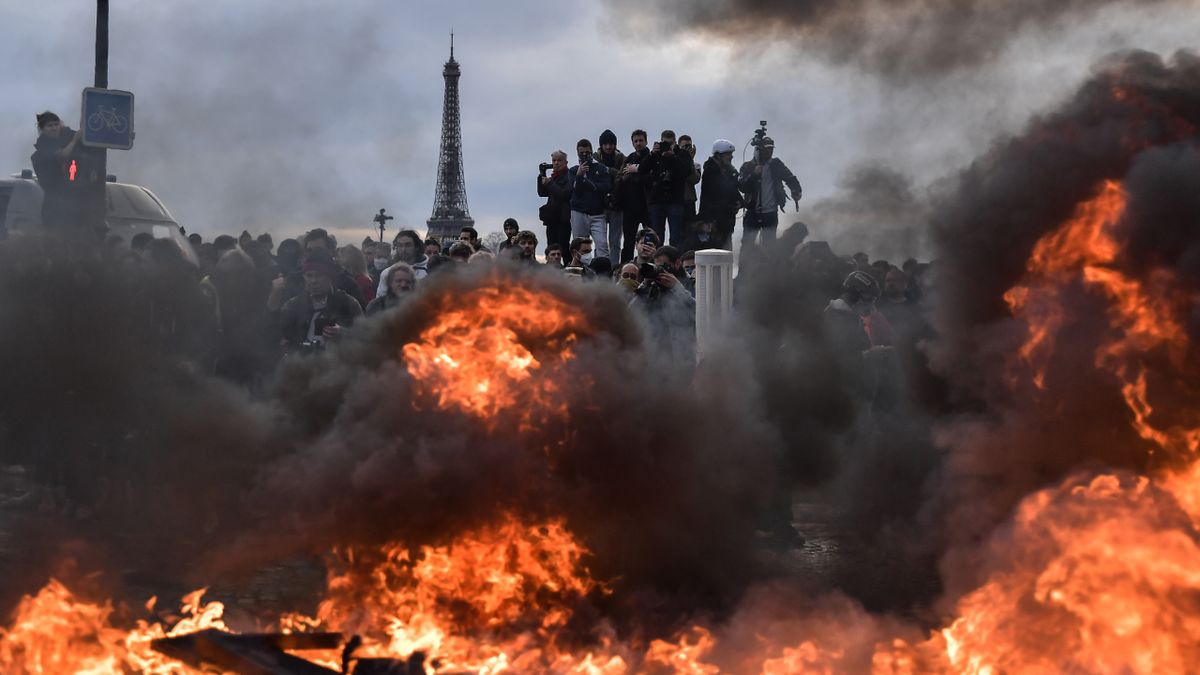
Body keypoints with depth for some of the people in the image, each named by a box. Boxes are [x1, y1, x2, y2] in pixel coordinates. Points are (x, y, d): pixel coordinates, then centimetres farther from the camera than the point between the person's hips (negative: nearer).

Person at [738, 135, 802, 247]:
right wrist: (754, 174, -22)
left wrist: (796, 193, -6)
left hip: (771, 214, 2)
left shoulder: (776, 165, 6)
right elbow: (741, 186, -11)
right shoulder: (748, 166, 0)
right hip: (753, 213, -2)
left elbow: (791, 179, 11)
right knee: (747, 245, -2)